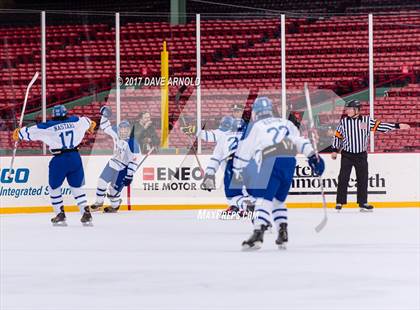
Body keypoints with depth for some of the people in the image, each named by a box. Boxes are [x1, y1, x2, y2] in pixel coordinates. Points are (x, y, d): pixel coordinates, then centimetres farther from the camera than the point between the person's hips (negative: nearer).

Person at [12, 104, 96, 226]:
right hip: (75, 158, 3)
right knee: (77, 187, 13)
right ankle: (86, 213, 2)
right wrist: (91, 124, 56)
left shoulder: (49, 126, -3)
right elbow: (85, 121, 31)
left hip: (59, 160, -3)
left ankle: (60, 215, 12)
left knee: (54, 187, 15)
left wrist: (19, 133, 24)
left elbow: (32, 131, 5)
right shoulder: (75, 121, 9)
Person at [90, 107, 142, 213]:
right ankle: (99, 201, 29)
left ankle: (115, 206, 26)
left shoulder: (132, 143, -30)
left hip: (124, 167, -6)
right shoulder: (116, 134, -13)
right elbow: (105, 127, 4)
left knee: (114, 187, -3)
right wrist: (105, 116, -13)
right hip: (114, 162, 7)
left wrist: (130, 175, -26)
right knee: (102, 181, 8)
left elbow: (135, 160, -27)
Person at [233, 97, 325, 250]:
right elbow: (300, 140, 18)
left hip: (271, 162, -5)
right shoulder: (285, 123, 26)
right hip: (290, 162, 6)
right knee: (278, 200, 20)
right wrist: (313, 156, 15)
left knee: (264, 198, -14)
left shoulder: (255, 126, 12)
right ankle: (282, 233, 12)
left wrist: (237, 172, 11)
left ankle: (258, 233, -30)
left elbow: (244, 150, 8)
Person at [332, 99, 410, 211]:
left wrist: (397, 126, -4)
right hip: (347, 155, -1)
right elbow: (337, 136, 7)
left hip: (361, 155, 1)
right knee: (343, 179, -3)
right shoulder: (343, 122, -1)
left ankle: (363, 203, 12)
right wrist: (335, 150, 5)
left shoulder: (367, 120, -2)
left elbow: (380, 126, 0)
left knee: (363, 179, 4)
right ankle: (340, 202, 3)